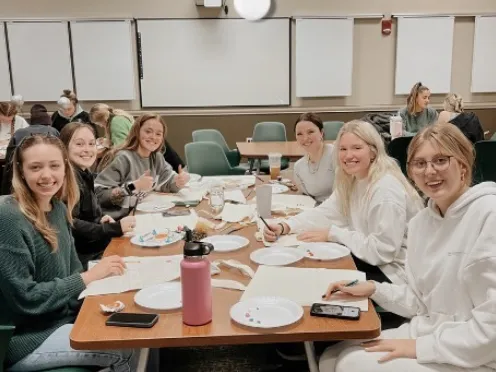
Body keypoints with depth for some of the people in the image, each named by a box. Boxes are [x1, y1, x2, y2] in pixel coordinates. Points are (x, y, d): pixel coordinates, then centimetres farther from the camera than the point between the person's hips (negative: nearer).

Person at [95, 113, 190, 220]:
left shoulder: (157, 158, 6)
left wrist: (179, 181, -10)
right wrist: (134, 186, -27)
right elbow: (98, 194, -22)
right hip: (117, 220, -7)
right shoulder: (123, 158, -17)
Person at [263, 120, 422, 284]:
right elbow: (325, 213, 0)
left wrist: (332, 234, -20)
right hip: (370, 260, 8)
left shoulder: (387, 189, -24)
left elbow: (383, 250, -26)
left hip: (392, 273, -7)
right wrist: (284, 227, -15)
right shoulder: (350, 179, 4)